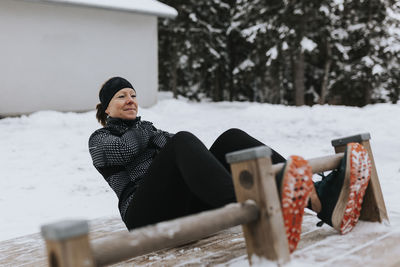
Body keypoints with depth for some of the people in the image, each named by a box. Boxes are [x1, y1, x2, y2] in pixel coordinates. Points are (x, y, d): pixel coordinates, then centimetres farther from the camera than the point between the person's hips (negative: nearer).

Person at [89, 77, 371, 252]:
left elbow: (189, 155, 18)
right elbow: (122, 150, -6)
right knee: (183, 140, -32)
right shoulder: (100, 139, 20)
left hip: (187, 206, 5)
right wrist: (145, 130, 11)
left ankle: (322, 199, -43)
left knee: (231, 138, -19)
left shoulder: (149, 128, 34)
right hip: (148, 214, -5)